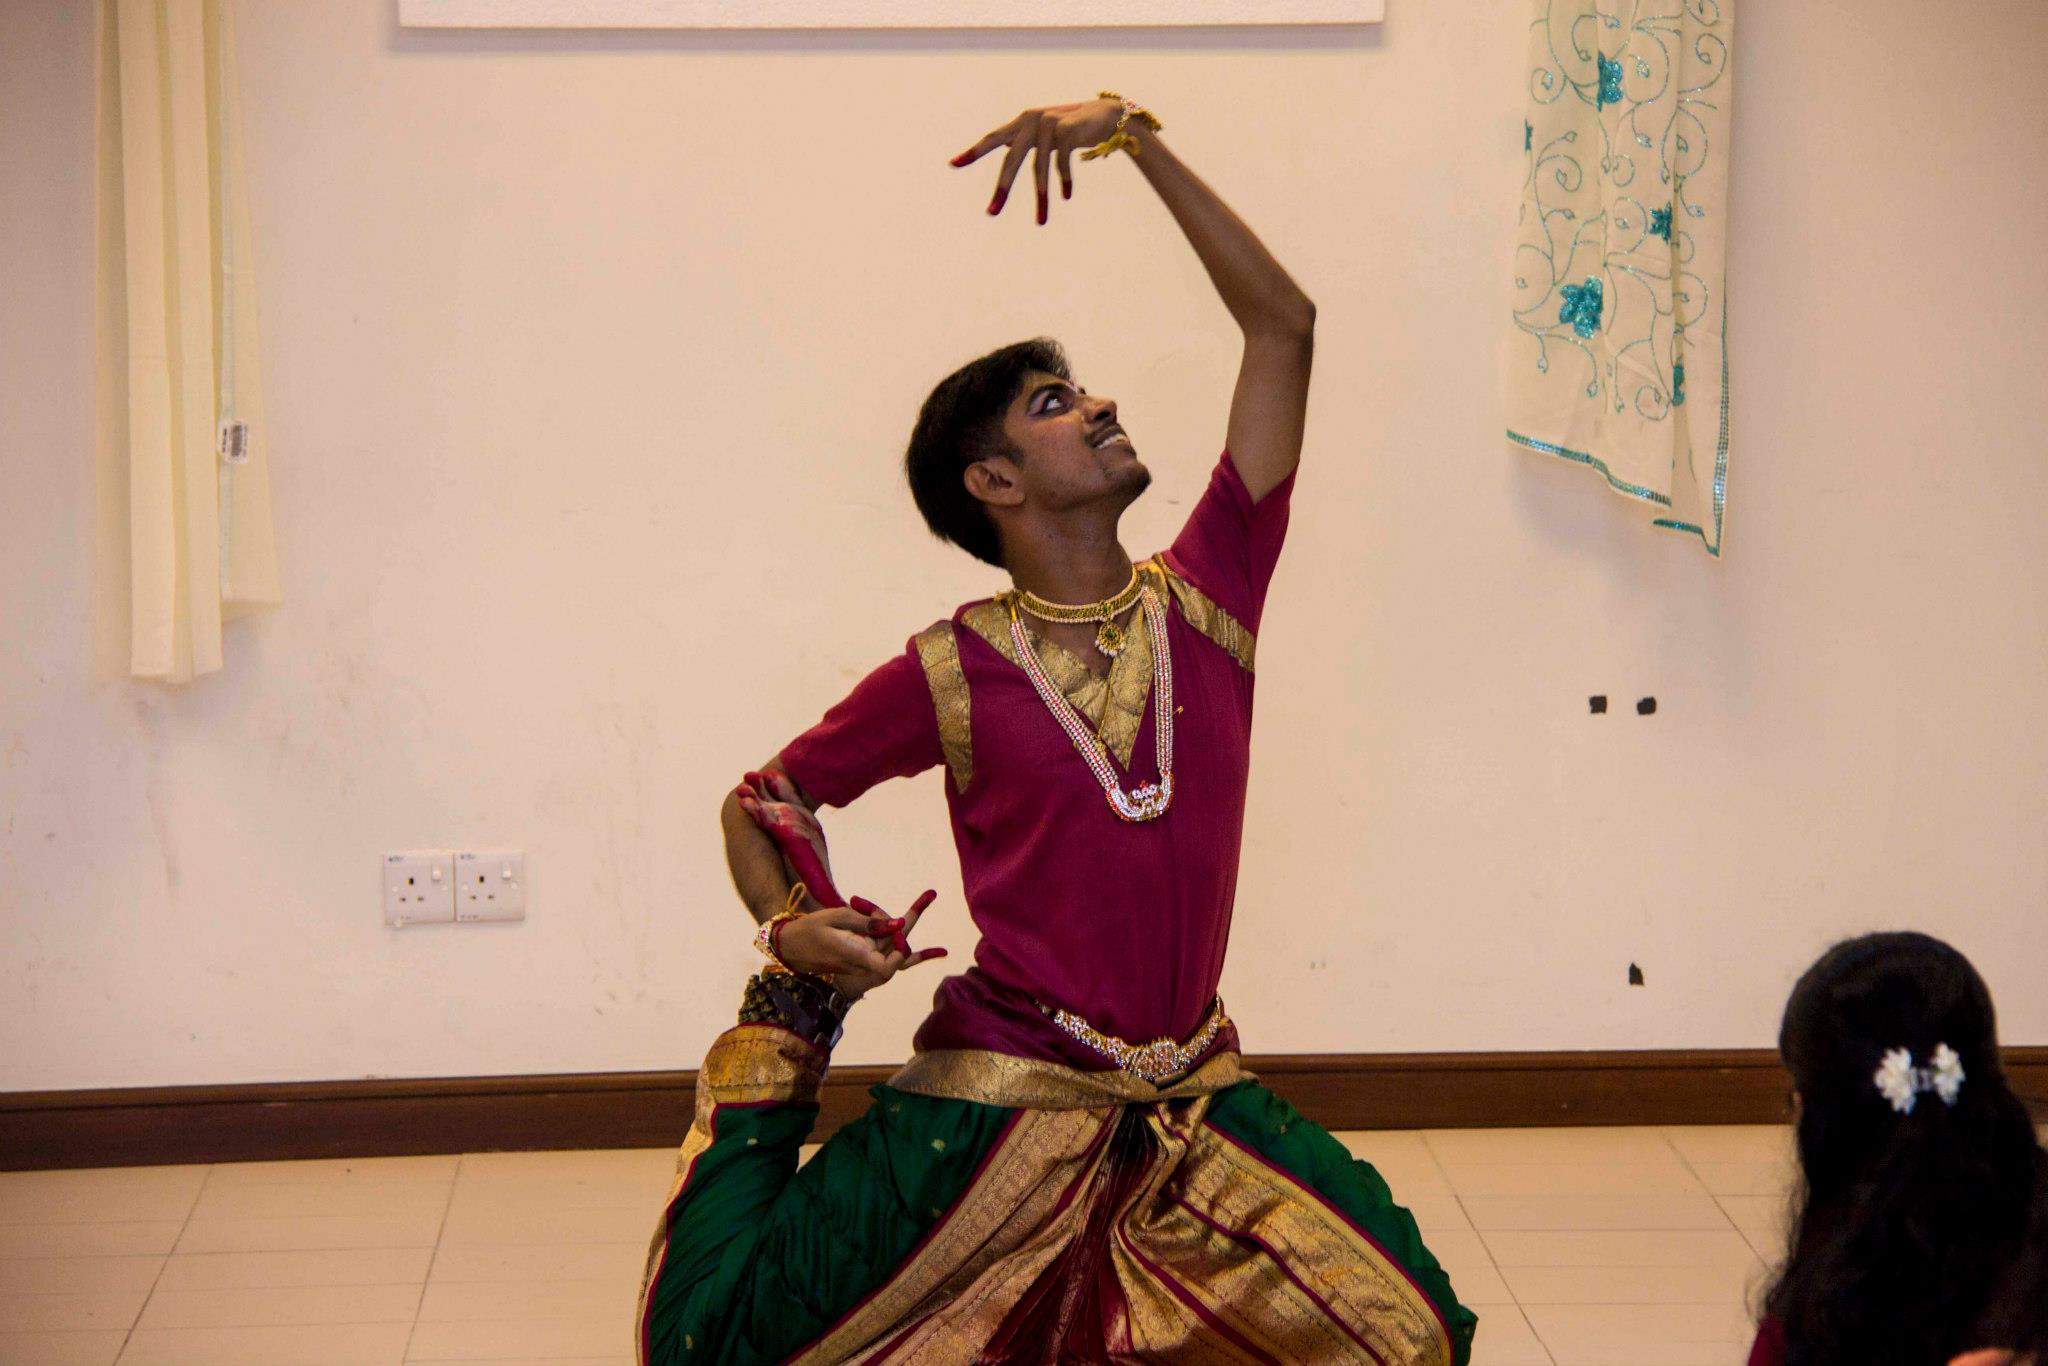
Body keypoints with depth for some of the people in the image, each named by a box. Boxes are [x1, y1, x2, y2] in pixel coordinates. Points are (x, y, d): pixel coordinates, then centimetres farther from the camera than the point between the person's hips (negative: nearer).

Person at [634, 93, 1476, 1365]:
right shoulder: (954, 674, -6)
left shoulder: (1206, 603, 1)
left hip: (1194, 1095, 3)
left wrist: (1133, 134, -5)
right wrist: (793, 929, -15)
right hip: (1001, 1101, -3)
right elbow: (767, 798, 6)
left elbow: (1283, 323, -2)